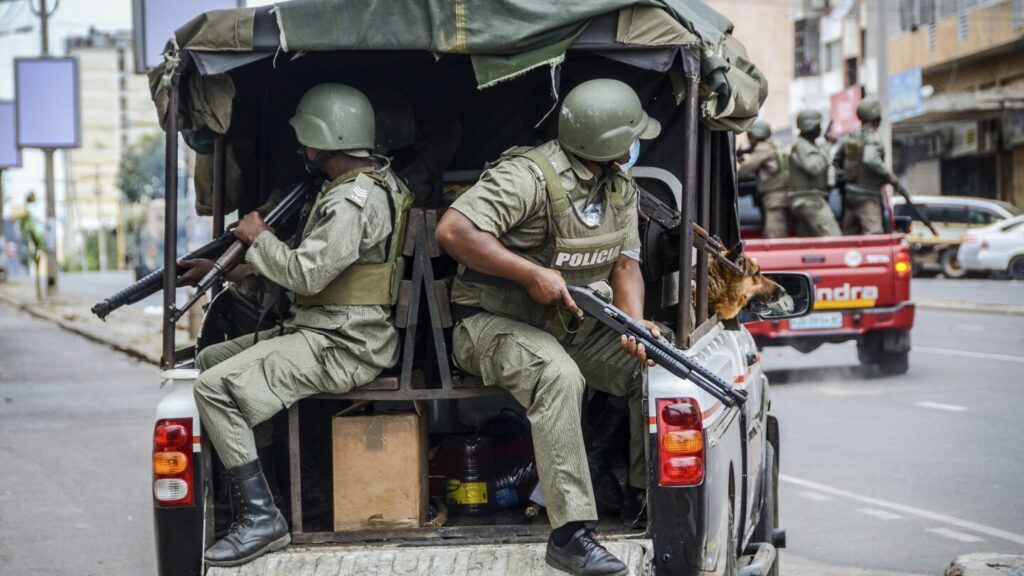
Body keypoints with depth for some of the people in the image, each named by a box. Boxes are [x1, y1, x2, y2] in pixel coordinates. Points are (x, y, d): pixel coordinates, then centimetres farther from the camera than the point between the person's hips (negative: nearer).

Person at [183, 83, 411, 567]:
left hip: (341, 347, -11)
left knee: (216, 387, -19)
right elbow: (309, 264, 19)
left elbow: (305, 275, -22)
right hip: (322, 331, 11)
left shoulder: (354, 201, -18)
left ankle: (262, 518, -18)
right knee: (209, 360, 13)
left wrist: (259, 237, -4)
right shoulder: (370, 183, 15)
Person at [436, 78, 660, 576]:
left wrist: (636, 322, -15)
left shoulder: (619, 186, 7)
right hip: (495, 323, -8)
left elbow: (624, 261, 6)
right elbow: (452, 231, -29)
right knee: (557, 375, -37)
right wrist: (532, 274, -30)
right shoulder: (530, 176, -21)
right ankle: (569, 534, -36)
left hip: (574, 324, 8)